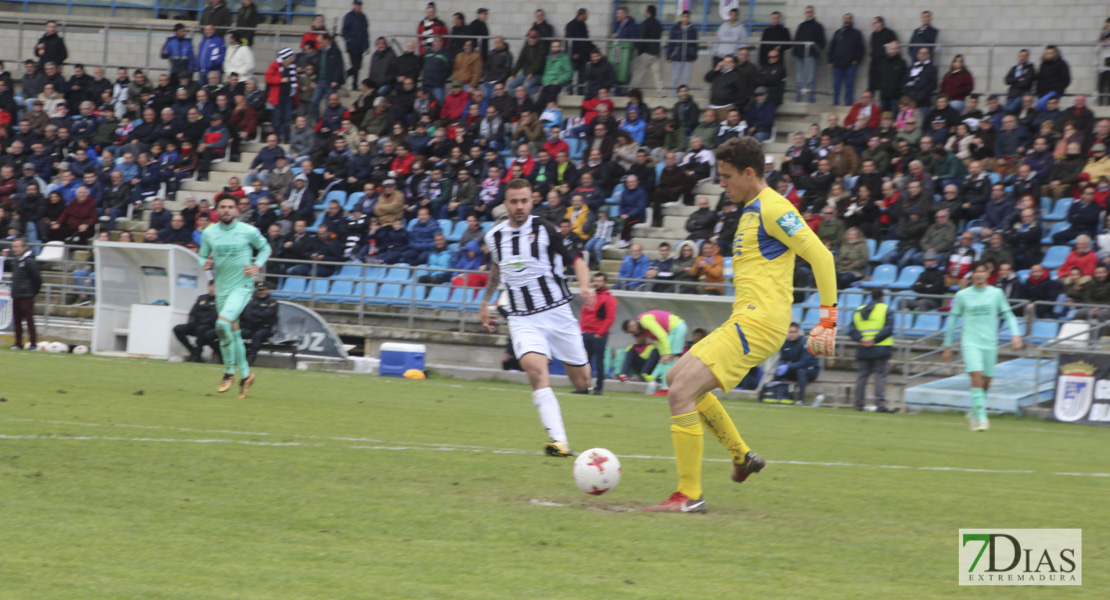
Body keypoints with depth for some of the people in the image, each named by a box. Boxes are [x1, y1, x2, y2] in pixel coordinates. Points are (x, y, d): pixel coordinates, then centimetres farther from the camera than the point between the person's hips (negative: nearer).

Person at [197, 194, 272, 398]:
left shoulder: (248, 231, -5)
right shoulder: (209, 233, 3)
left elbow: (264, 248, 10)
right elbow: (203, 256, 14)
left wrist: (257, 266, -6)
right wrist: (205, 264, -10)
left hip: (242, 287, -5)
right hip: (222, 288, 5)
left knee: (223, 323, -23)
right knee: (233, 332, 10)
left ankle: (229, 372, -8)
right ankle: (245, 374, 25)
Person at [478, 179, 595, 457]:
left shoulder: (544, 230, -7)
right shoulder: (495, 236, 4)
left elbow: (576, 260, -1)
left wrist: (585, 287, -19)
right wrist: (485, 302, 29)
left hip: (557, 313, -1)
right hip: (523, 319, 1)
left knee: (582, 382, 6)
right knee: (535, 368, -28)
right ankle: (559, 442, -37)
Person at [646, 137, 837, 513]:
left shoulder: (772, 209, -13)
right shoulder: (751, 211, 19)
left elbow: (819, 255, -18)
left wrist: (827, 319, -21)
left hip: (757, 325, -11)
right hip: (742, 322, 11)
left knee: (681, 392, -16)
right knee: (677, 377, 21)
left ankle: (689, 496, -11)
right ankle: (742, 456, 25)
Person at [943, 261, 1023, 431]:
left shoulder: (996, 293, 6)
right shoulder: (962, 295, 3)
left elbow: (1008, 315, 11)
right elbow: (953, 320, 10)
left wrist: (1015, 334, -5)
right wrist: (948, 345, 11)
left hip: (990, 344, 2)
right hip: (970, 342, -2)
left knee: (985, 382, 6)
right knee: (976, 377, -19)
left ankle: (973, 413, 29)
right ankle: (981, 419, -21)